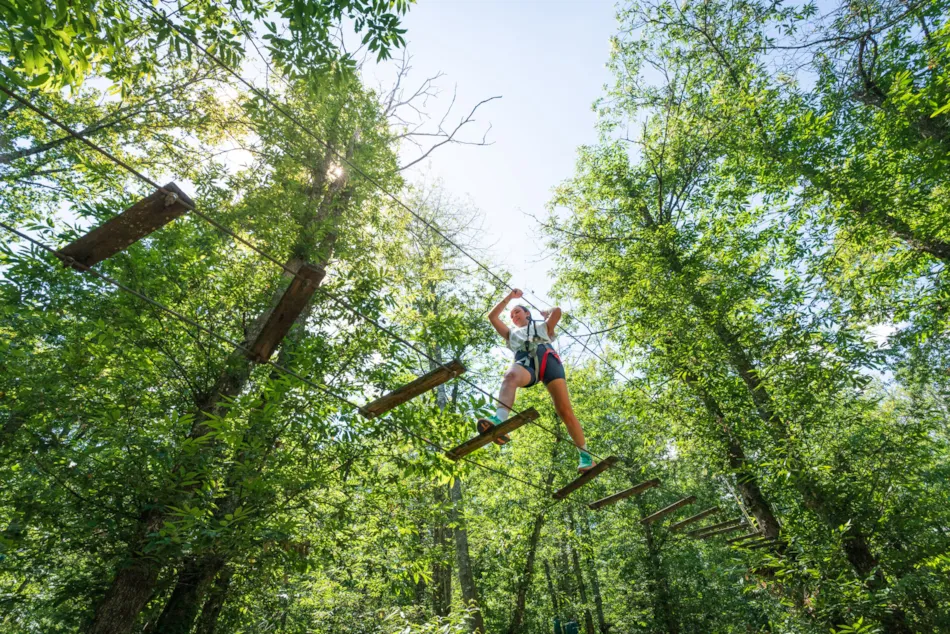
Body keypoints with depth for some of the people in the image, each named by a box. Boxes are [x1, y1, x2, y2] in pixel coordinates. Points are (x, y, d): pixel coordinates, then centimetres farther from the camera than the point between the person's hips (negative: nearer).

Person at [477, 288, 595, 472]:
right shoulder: (511, 333, 42)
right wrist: (509, 297, 44)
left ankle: (585, 455, -3)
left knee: (564, 410, -12)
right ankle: (499, 419, -64)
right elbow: (492, 316, 41)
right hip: (525, 362, 0)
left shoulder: (543, 327, 38)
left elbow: (557, 311, 22)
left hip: (547, 359, 0)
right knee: (510, 376, -40)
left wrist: (545, 313, 43)